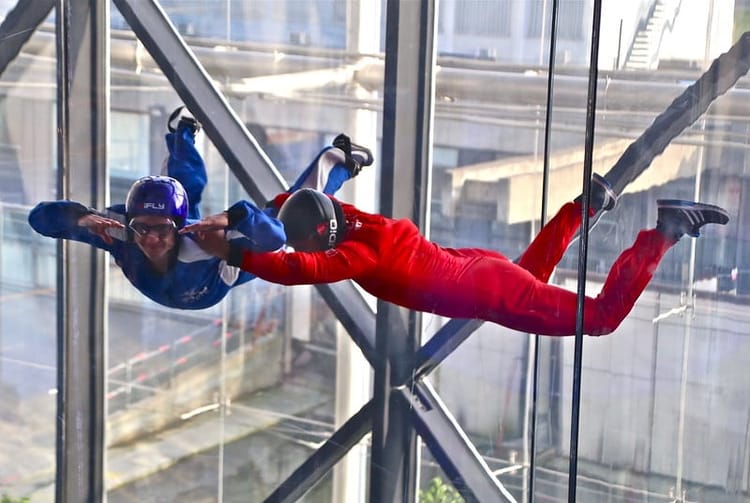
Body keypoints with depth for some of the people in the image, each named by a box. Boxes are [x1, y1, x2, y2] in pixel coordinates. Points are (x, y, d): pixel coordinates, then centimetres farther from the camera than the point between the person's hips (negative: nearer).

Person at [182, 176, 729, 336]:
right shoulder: (344, 215, -4)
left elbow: (298, 269, -43)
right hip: (479, 265, 9)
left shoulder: (360, 251, -28)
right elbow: (288, 201, 10)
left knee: (602, 316, -2)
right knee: (533, 269, 42)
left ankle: (665, 230, 1)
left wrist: (235, 254, -39)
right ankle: (588, 202, 40)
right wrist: (231, 217, -3)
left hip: (493, 294, -9)